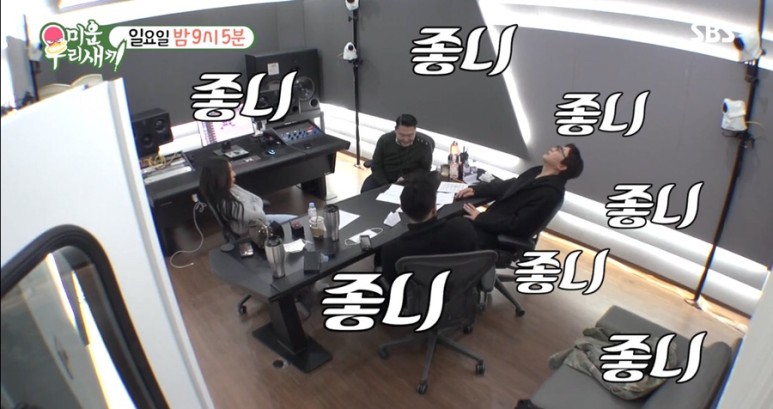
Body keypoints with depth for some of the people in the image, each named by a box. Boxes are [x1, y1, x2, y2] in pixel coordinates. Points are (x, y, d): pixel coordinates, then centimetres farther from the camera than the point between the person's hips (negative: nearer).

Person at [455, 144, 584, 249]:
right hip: (490, 224, 8)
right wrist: (475, 190, 3)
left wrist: (480, 217, -17)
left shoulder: (549, 193, -23)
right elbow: (507, 186, 15)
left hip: (498, 236, -8)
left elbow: (518, 225, -24)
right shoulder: (537, 172, 5)